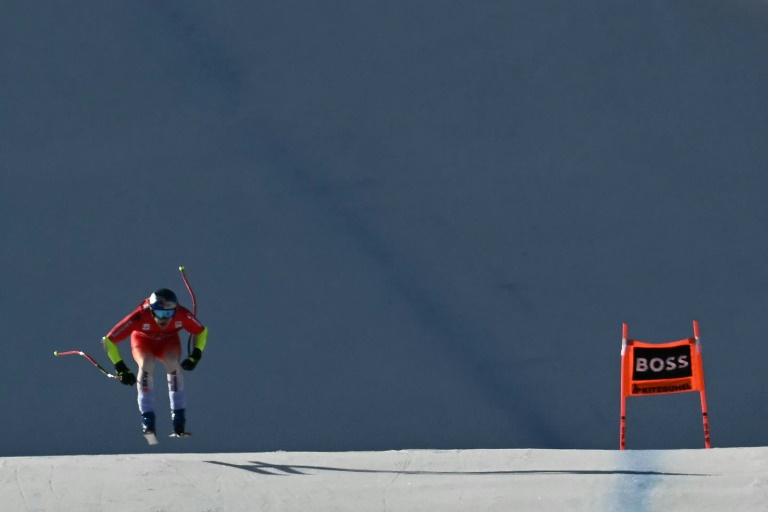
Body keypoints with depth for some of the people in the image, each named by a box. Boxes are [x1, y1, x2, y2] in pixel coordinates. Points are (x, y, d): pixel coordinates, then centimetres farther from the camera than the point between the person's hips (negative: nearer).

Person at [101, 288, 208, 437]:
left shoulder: (182, 315, -32)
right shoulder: (140, 317, -39)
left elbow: (202, 332, -11)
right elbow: (108, 340, -31)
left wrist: (195, 355, -24)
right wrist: (121, 369, -33)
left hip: (168, 341, 1)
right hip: (143, 341, -1)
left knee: (173, 362, -31)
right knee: (146, 363, -32)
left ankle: (179, 423, -27)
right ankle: (147, 420, -29)